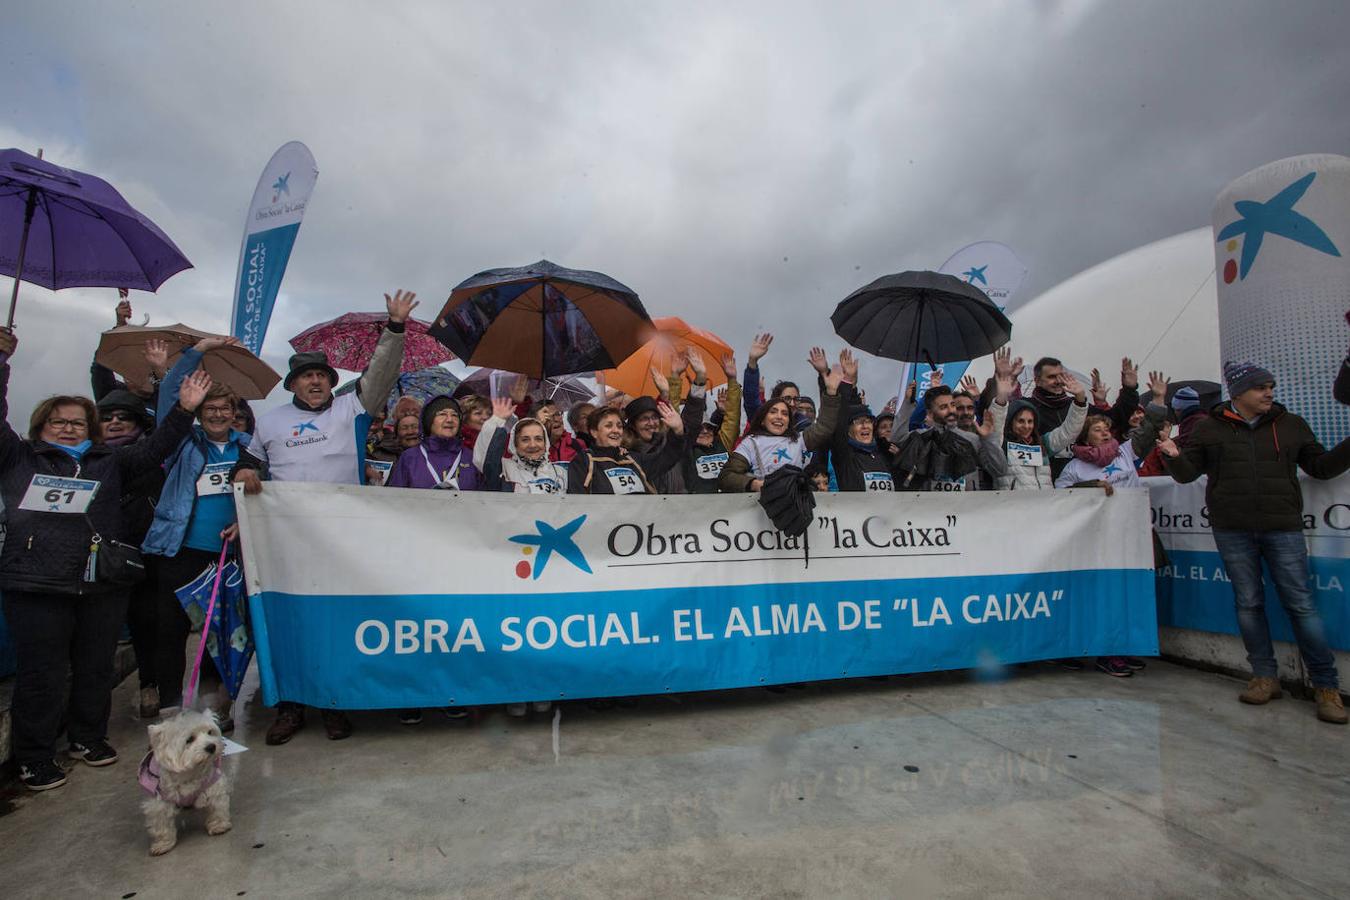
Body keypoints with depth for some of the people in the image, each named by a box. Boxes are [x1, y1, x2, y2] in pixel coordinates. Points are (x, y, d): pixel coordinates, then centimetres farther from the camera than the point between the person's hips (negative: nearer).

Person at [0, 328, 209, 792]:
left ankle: (88, 737, 29)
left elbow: (154, 449, 7)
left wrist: (184, 410, -5)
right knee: (41, 673, 4)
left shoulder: (109, 462, 15)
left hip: (102, 583, 3)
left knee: (96, 667, 12)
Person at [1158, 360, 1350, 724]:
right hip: (1232, 530, 0)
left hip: (1283, 527, 0)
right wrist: (1173, 457, -16)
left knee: (1300, 603, -1)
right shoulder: (1209, 429, 4)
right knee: (1249, 602, 7)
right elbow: (1187, 473, 5)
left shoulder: (1291, 425, 9)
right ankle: (1265, 677, 19)